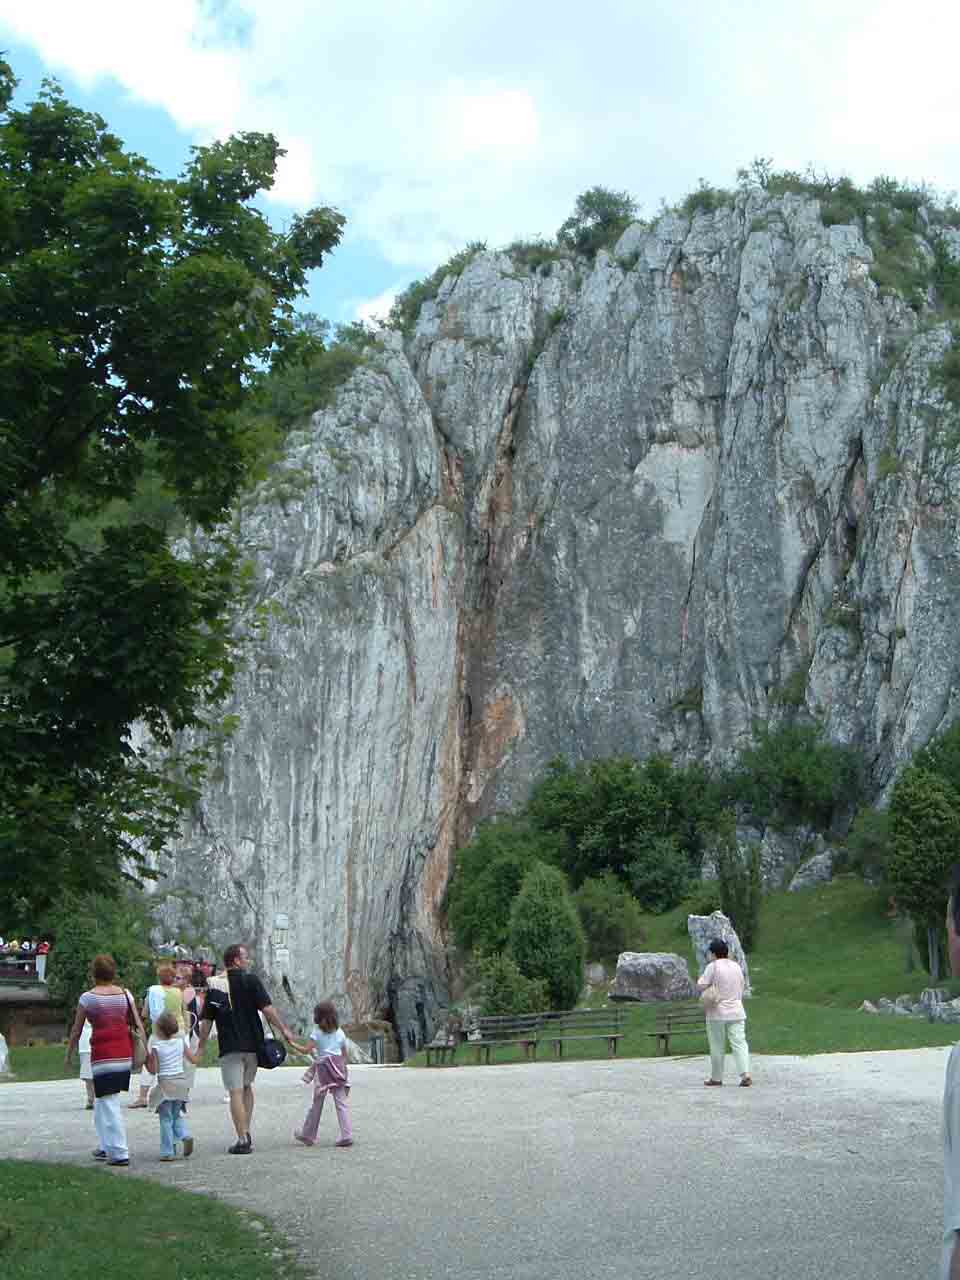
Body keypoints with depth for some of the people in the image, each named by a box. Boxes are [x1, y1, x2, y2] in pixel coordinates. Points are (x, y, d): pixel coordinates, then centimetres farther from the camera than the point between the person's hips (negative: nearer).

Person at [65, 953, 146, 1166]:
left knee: (108, 1103, -1)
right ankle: (108, 1147, 26)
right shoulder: (125, 994, 6)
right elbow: (139, 1026, 4)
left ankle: (120, 1154, -4)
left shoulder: (88, 997, -4)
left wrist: (68, 1055, 14)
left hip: (102, 1052, -5)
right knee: (103, 1100, 21)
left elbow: (76, 1030, 2)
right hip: (125, 1051, 5)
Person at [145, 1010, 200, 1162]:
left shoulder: (156, 1048, -11)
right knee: (177, 1115, 20)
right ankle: (185, 1136, -4)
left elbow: (153, 1071, -10)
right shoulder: (181, 1042, 0)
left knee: (166, 1119, 5)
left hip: (165, 1085, -4)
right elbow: (194, 1060, 4)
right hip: (180, 1084, 4)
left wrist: (146, 1060, 3)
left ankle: (168, 1152, 6)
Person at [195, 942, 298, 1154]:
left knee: (236, 1092, -1)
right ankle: (246, 1133, 18)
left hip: (229, 1047, 0)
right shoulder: (250, 981, -4)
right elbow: (267, 1009, -11)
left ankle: (243, 1139, -8)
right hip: (252, 1044, 0)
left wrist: (200, 1048, 15)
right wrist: (284, 1030, -3)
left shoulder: (215, 986, 2)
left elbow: (207, 1021, 6)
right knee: (247, 1087, 19)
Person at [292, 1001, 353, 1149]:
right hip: (338, 1069, 2)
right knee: (342, 1103, -1)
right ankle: (347, 1135, -10)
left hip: (323, 1069, -2)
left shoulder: (317, 1033, -2)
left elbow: (306, 1050, -9)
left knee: (317, 1104, 9)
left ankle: (307, 1135, 23)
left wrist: (293, 1043, 5)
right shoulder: (340, 1033, 9)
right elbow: (345, 1055, 13)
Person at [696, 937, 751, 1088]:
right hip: (736, 1012, 4)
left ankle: (716, 1078, 14)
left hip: (717, 1013, -4)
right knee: (739, 1043, 0)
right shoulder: (736, 966, 8)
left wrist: (701, 978, 6)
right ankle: (745, 1074, -15)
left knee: (717, 1047, 6)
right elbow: (741, 988, 14)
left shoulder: (713, 966, -10)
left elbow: (702, 985, -12)